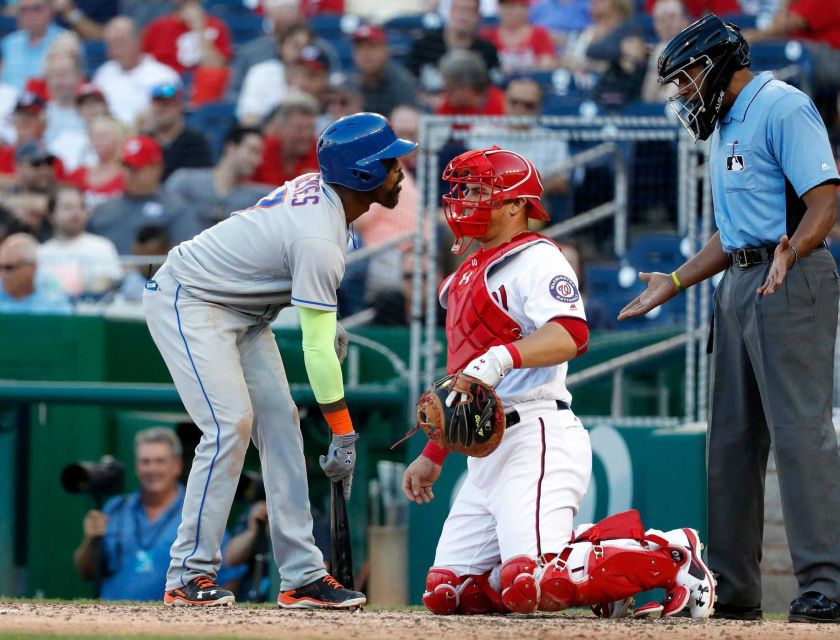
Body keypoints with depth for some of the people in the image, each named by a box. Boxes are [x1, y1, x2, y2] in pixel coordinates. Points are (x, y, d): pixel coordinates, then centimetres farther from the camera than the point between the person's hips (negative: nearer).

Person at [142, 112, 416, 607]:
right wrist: (344, 435, -25)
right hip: (187, 301, -10)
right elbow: (318, 349, -30)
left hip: (244, 310, 10)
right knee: (231, 424, -21)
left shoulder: (319, 188, -4)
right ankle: (190, 575, -16)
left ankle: (302, 576, -1)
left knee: (280, 422, 2)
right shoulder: (319, 240, -31)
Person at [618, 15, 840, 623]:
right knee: (732, 437, 10)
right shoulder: (724, 127, 23)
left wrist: (789, 254, -31)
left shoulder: (783, 107, -8)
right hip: (738, 287, 10)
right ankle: (732, 590, 15)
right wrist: (672, 283, 24)